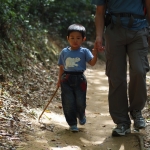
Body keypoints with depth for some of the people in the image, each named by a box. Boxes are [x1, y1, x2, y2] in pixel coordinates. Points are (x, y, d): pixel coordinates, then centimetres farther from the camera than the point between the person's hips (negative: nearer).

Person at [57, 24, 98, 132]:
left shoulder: (84, 51, 0)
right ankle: (72, 124, 11)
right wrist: (59, 79, 13)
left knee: (80, 102, 3)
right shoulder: (64, 52, 7)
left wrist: (95, 53, -24)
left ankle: (81, 116, 37)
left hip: (80, 79, -1)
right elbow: (61, 67, 14)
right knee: (68, 103, -1)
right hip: (66, 80, 1)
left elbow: (92, 63, -10)